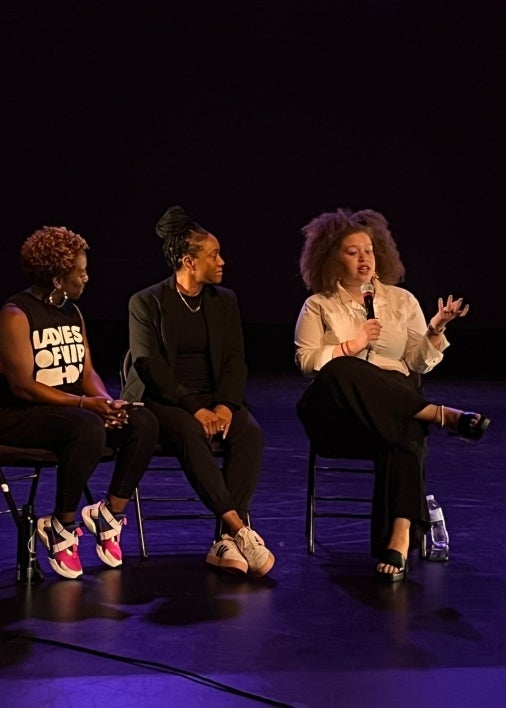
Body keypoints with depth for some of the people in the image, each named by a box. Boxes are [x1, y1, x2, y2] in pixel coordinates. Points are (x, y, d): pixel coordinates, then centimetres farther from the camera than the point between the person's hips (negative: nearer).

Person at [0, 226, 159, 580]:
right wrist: (85, 403, -24)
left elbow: (87, 372, 11)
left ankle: (110, 513, -3)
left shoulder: (73, 312, 12)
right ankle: (62, 526, -20)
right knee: (88, 429, -37)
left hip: (71, 409, 8)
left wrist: (107, 401, -12)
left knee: (144, 422, -15)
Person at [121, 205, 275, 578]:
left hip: (215, 398, 4)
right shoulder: (146, 303, -1)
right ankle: (240, 530, -41)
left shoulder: (225, 300, 13)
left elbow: (235, 360, 5)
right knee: (190, 433, -37)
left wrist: (225, 404, -16)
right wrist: (193, 408, -22)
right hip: (162, 401, -4)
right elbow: (149, 365, -10)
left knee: (250, 433, -29)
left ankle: (227, 541, -34)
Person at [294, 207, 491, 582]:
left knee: (408, 431, -37)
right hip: (338, 408, -1)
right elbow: (306, 360, 1)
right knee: (341, 371, -38)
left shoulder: (402, 300, 18)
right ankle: (440, 415, -34)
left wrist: (435, 331, -6)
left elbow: (419, 363, 11)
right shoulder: (319, 306, 13)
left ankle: (400, 536, -50)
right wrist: (350, 346, -8)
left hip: (398, 403, 1)